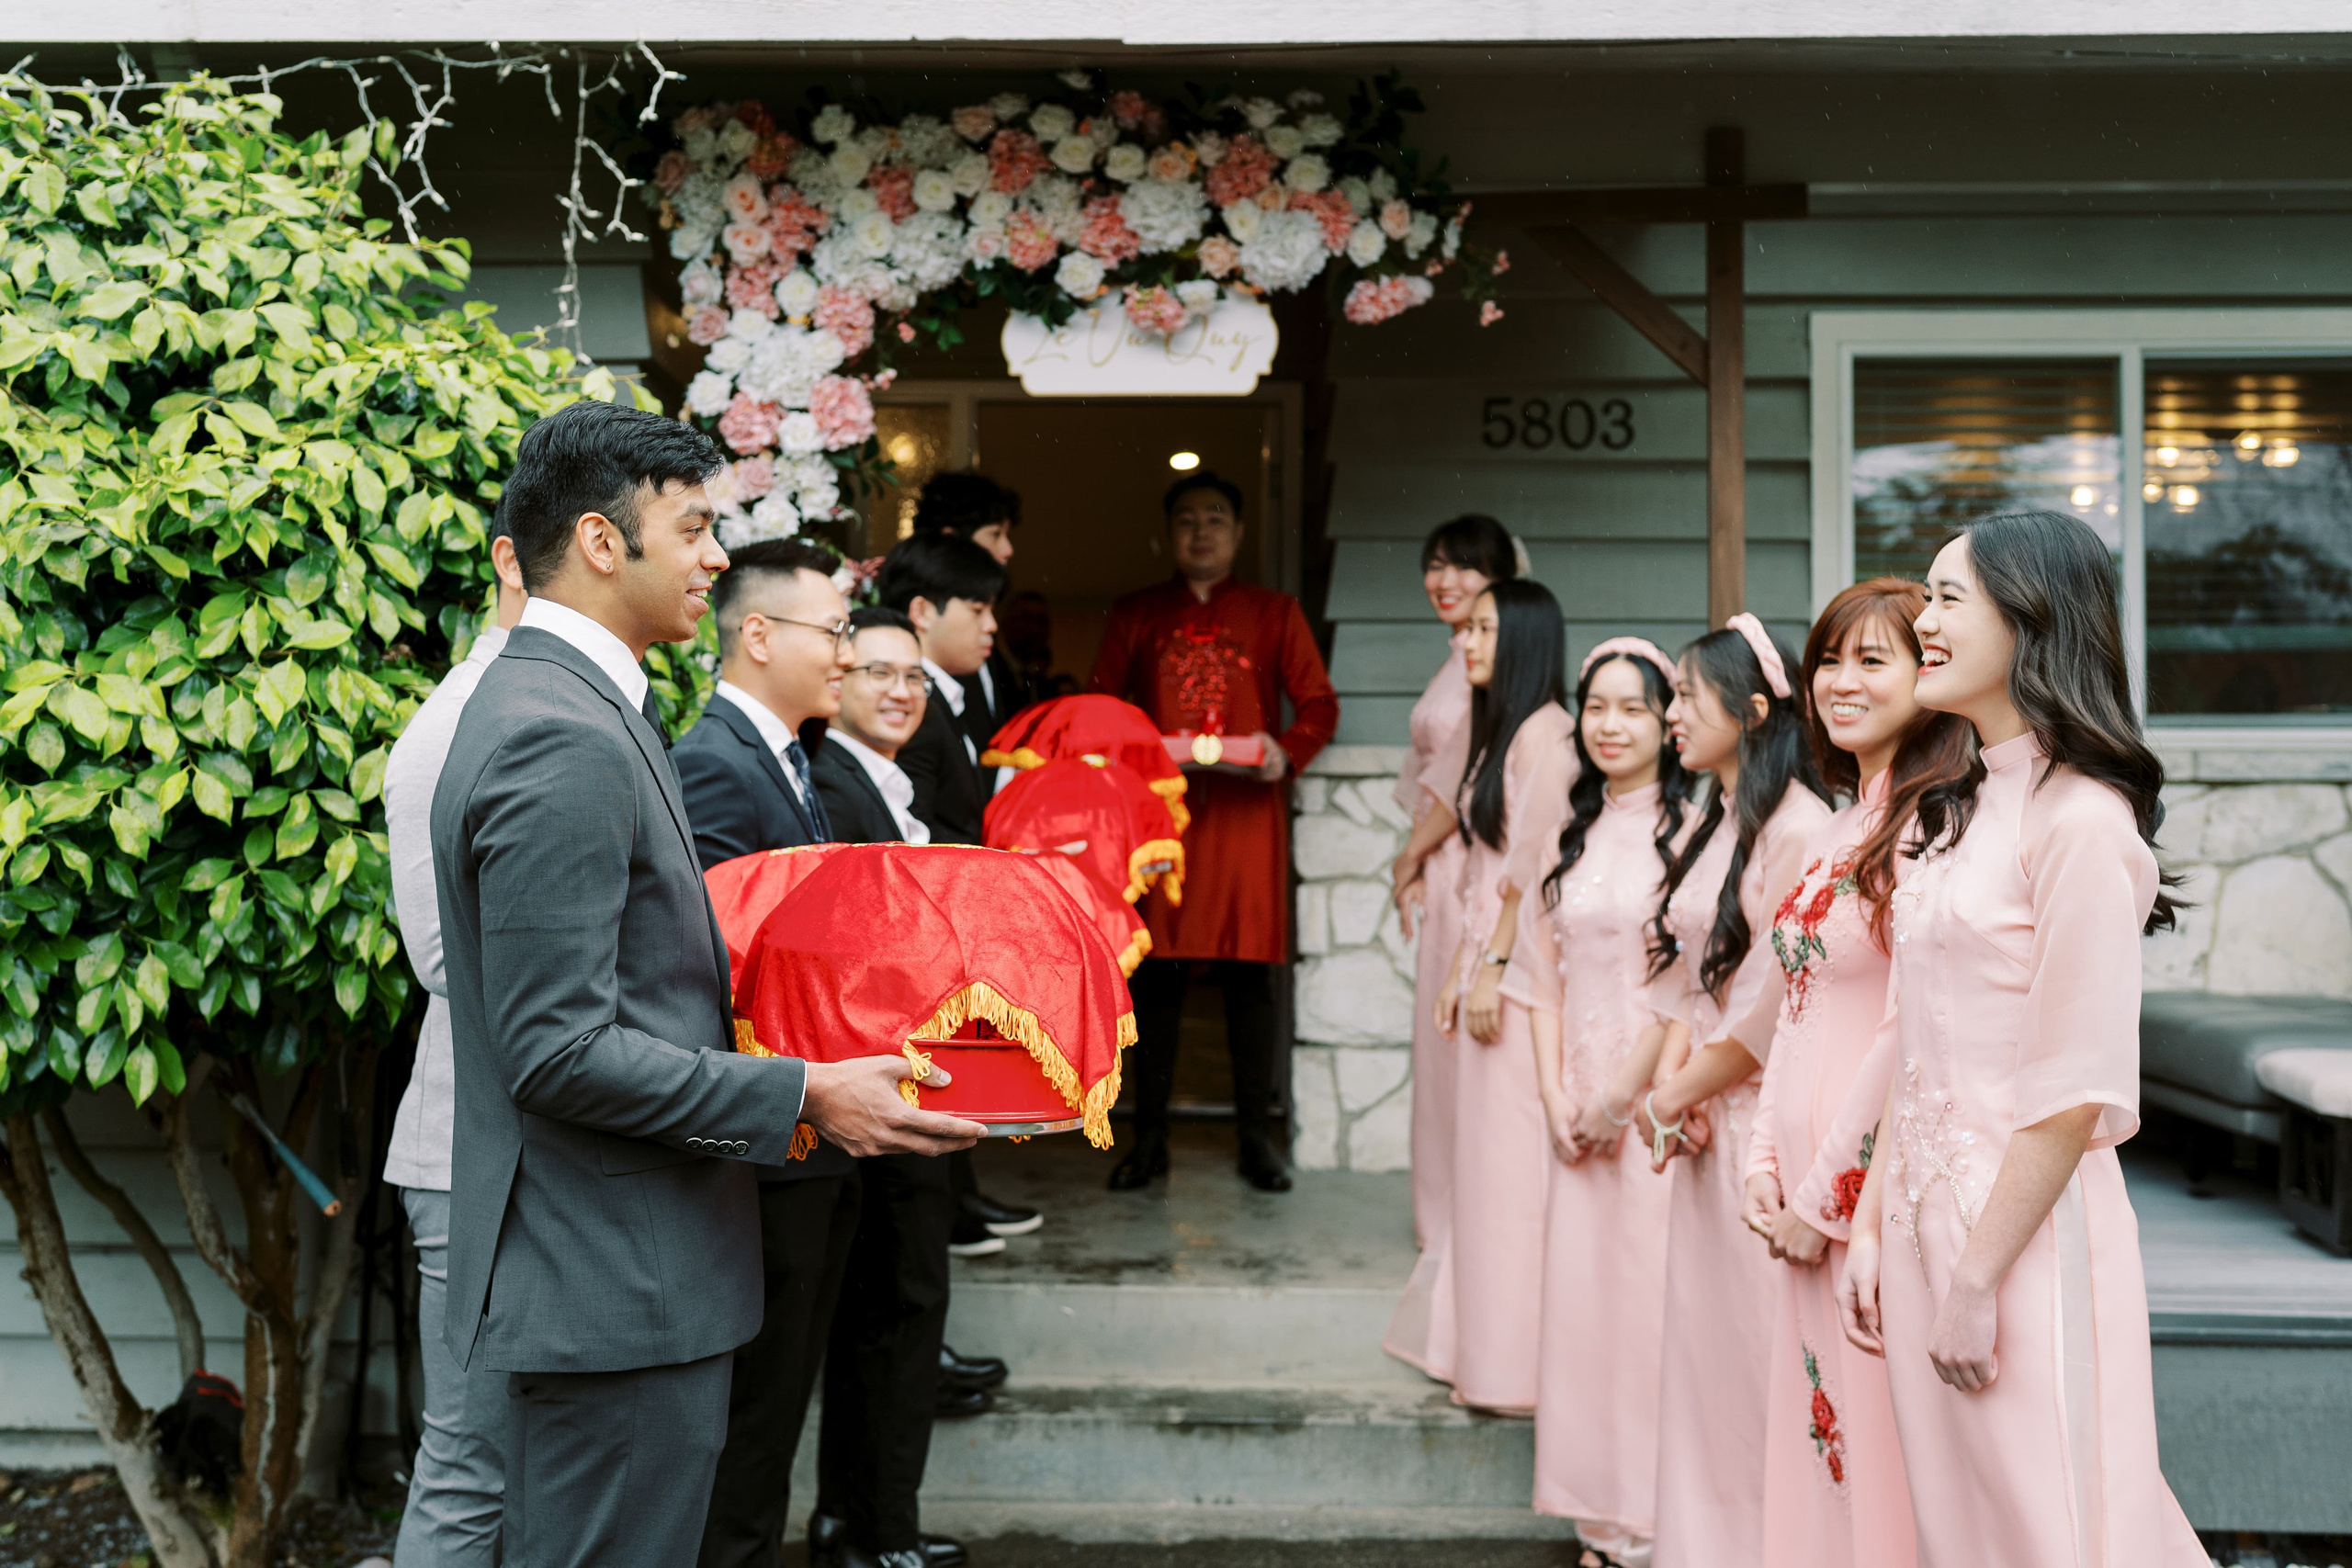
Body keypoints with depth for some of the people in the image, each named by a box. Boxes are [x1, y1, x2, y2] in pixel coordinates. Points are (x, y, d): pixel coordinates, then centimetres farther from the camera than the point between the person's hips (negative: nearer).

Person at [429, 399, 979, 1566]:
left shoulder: (563, 705, 13)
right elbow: (559, 1051, -23)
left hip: (610, 1271, 11)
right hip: (616, 1291, -11)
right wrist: (803, 1096, -19)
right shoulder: (565, 743, -20)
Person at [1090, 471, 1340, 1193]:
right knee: (1153, 972, 0)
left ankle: (1255, 1138, 6)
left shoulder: (1275, 613, 12)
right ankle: (1149, 1137, 8)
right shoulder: (1133, 616, 14)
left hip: (1246, 810, 0)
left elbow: (1319, 703, 8)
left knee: (1249, 971, -1)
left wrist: (1287, 752, -11)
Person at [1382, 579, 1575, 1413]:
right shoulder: (1497, 731, 18)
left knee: (1513, 1160, -4)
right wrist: (1458, 970, 18)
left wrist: (1493, 968, -17)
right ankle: (1482, 1349, 19)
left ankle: (1518, 1364, 3)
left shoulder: (1544, 733, -12)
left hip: (1524, 973, -10)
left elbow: (1534, 866, -17)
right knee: (1485, 1157, 12)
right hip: (1492, 969, 10)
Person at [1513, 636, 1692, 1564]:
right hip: (1580, 1097, 6)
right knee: (1579, 1291, 7)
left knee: (1651, 1287, -3)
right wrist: (1556, 1097, 3)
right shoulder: (1573, 834, 11)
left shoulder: (1691, 828, -7)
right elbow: (1544, 975, 12)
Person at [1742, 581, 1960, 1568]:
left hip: (1876, 1182, -9)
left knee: (1876, 1441, -1)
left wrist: (1826, 1194, -12)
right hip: (1806, 1186, 9)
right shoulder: (1841, 827, 14)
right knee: (1814, 1431, 14)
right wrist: (1766, 1164, 8)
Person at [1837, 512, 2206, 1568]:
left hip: (2028, 1227, -8)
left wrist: (1978, 1280, -17)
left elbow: (2076, 1094, -18)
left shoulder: (2080, 819, -15)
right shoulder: (1961, 815, 12)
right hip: (1929, 1220, 8)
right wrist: (1870, 1226, 10)